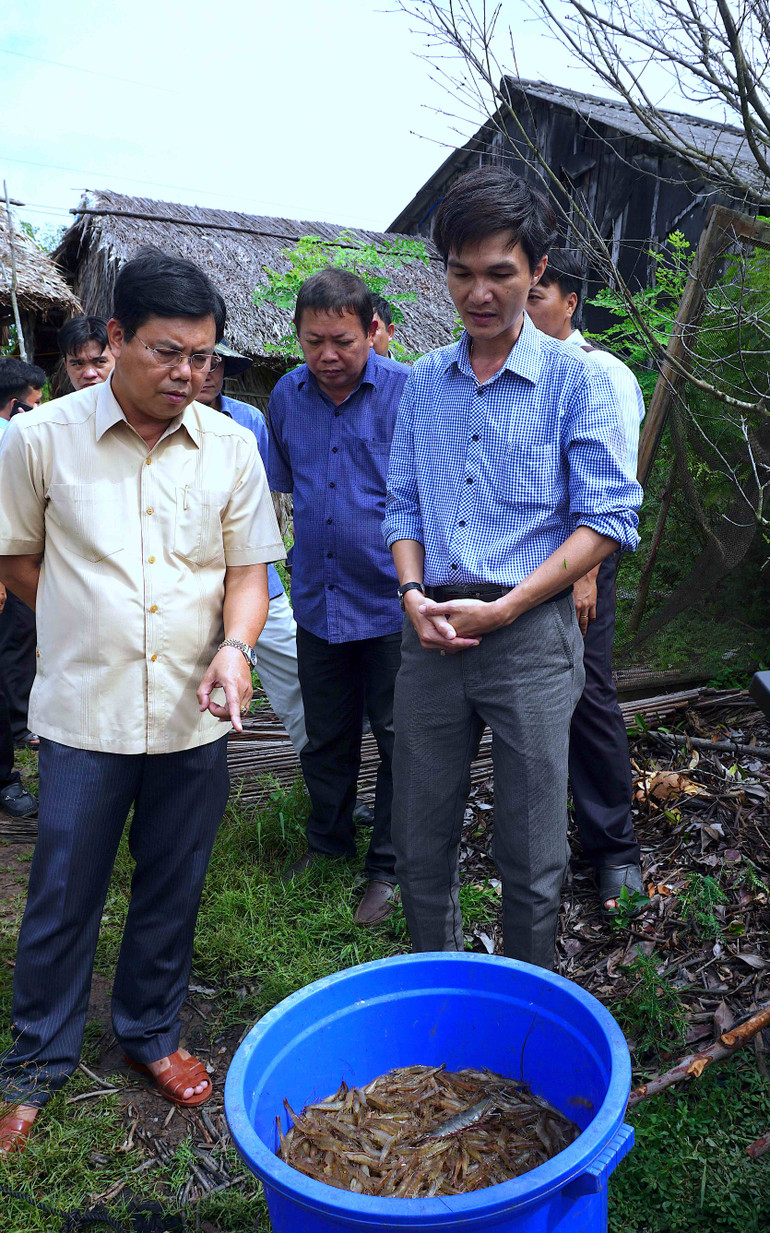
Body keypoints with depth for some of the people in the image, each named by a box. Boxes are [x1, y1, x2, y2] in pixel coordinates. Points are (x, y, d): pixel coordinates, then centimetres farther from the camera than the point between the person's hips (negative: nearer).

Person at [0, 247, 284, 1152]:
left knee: (172, 889, 16)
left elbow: (249, 567, 4)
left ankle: (150, 1033, 39)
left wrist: (233, 646, -14)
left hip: (195, 714, 2)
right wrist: (89, 631, 3)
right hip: (84, 713, -2)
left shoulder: (231, 446, 1)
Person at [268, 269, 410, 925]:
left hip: (391, 602, -4)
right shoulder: (286, 396, 5)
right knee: (326, 736, 18)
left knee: (399, 740, 7)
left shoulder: (410, 392, -10)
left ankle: (389, 866, 25)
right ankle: (328, 841, 38)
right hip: (317, 600, 5)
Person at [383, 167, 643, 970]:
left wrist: (502, 608, -13)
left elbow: (608, 519, -6)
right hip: (432, 632, 4)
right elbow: (403, 506, 13)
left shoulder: (573, 378, -1)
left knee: (532, 856, 6)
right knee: (418, 843, 13)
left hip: (530, 633, -4)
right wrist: (414, 594, -6)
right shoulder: (425, 382, 12)